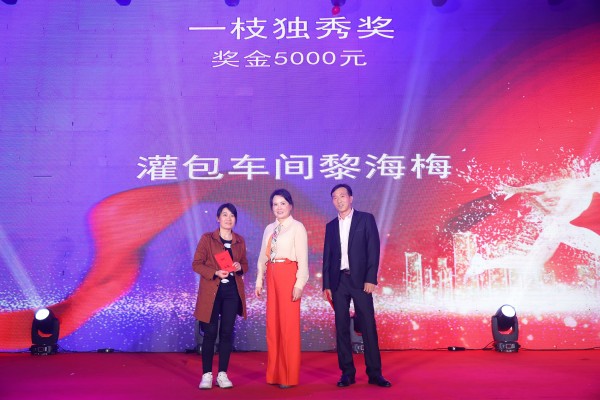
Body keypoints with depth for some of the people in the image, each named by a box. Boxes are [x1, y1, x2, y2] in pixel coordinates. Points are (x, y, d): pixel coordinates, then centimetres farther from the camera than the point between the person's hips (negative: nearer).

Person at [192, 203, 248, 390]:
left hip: (232, 291, 3)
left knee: (227, 332, 4)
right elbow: (196, 264, -4)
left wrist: (240, 267, -8)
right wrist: (215, 273, -19)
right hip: (211, 291, -3)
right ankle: (207, 375, 9)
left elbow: (245, 264, 16)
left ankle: (222, 374, 13)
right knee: (210, 333, -1)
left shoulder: (240, 241, 9)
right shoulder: (207, 238, -2)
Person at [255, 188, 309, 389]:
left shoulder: (297, 227, -3)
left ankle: (290, 376, 8)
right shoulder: (269, 229, 15)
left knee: (289, 326, -3)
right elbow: (263, 256, 14)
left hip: (289, 276, -6)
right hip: (272, 277, 6)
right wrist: (259, 281, 9)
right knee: (272, 324, 8)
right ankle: (275, 373, 18)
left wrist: (299, 284, -15)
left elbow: (303, 258, -8)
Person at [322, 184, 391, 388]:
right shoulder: (331, 225, 14)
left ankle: (374, 373, 5)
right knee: (342, 328, 4)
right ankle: (347, 373, 11)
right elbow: (327, 256, 12)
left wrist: (370, 278, -11)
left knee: (368, 326, -3)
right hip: (338, 281, 4)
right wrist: (326, 284, 6)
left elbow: (373, 250, -3)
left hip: (360, 279, -3)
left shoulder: (366, 219, 3)